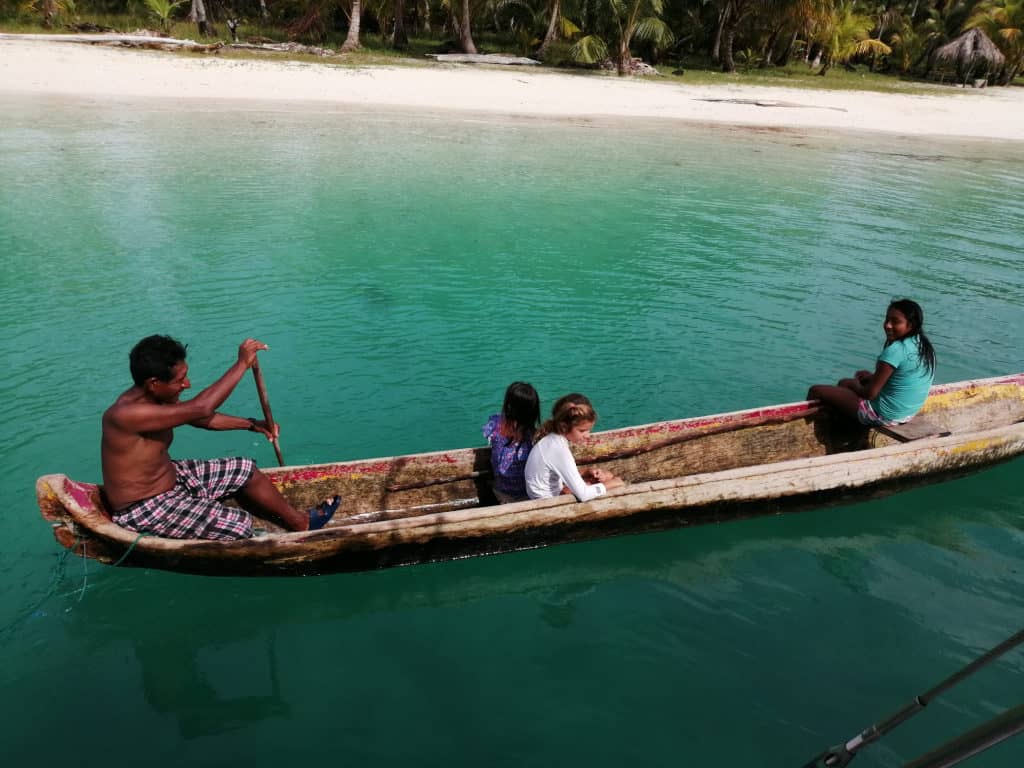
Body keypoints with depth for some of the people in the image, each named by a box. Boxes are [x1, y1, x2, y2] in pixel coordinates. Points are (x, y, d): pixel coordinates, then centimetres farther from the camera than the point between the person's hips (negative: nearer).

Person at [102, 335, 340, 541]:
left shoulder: (155, 398, -4)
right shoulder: (126, 414, -33)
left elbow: (202, 419, 11)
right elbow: (201, 408, -39)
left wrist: (252, 424, 9)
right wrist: (243, 364, -33)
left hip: (171, 477, 9)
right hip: (144, 512, -9)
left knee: (246, 469, 9)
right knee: (241, 524, -22)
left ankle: (300, 522, 21)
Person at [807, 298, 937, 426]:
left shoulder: (895, 350, -26)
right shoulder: (924, 346, 2)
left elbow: (870, 393, -23)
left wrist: (855, 385, -3)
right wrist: (872, 376, 9)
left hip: (883, 415, -10)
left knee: (816, 391, -2)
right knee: (844, 383, 30)